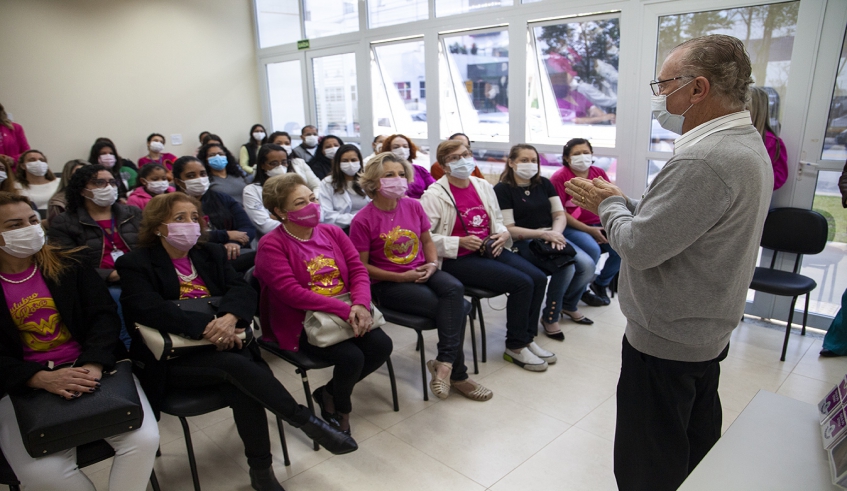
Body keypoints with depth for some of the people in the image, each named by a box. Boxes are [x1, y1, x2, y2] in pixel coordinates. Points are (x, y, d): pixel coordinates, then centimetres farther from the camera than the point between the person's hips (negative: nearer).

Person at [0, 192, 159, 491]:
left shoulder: (68, 264, 7)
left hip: (91, 368, 1)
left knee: (144, 439, -22)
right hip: (26, 386, 0)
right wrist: (42, 379, -22)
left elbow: (104, 315, 0)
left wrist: (93, 365, -19)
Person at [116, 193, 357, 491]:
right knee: (236, 365, -32)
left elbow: (242, 289, -2)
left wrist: (230, 317, -25)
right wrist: (206, 326, -30)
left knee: (240, 385, -29)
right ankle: (307, 422, -24)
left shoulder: (211, 253, 13)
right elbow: (149, 309, -18)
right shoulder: (135, 264, 0)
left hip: (220, 347, 4)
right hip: (171, 359, -3)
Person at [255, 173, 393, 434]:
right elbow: (291, 292, -19)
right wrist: (344, 310, -24)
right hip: (301, 322, -6)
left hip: (349, 310, 6)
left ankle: (328, 393, 11)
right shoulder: (271, 245, -8)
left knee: (382, 345, -15)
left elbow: (358, 269, 1)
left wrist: (360, 305, -20)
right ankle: (340, 409, 11)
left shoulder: (332, 232, 9)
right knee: (351, 357, -25)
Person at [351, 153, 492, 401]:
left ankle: (444, 362, -24)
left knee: (454, 289, -28)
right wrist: (401, 277, -15)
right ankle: (457, 374, -10)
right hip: (388, 284, -5)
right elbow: (361, 266, -7)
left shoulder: (414, 206, 4)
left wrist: (432, 263, -4)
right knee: (455, 306, -22)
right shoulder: (363, 220, -10)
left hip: (421, 272, 5)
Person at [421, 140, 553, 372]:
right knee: (522, 283, -21)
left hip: (489, 250, 7)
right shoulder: (434, 195, -8)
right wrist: (461, 242, -19)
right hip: (457, 259, -7)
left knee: (538, 278, -11)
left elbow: (497, 220, 24)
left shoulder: (483, 186, 12)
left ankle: (527, 338, 8)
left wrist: (503, 233, 1)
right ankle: (515, 348, -2)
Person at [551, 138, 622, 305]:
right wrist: (589, 230, -16)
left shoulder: (599, 173, 8)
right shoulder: (560, 177, -7)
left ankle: (600, 284, 11)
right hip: (572, 227, -5)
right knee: (593, 250, -31)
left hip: (599, 225, 5)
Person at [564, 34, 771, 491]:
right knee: (696, 445, 26)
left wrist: (608, 205, -9)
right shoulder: (748, 144, 7)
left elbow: (639, 247, -27)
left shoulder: (702, 161, -28)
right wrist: (619, 202, 4)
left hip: (666, 341, -10)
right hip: (708, 330, 10)